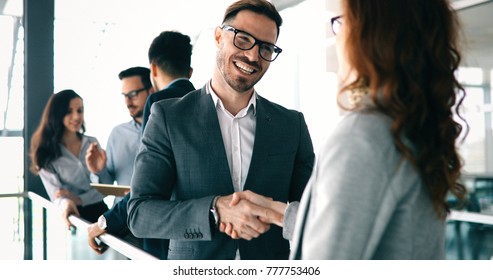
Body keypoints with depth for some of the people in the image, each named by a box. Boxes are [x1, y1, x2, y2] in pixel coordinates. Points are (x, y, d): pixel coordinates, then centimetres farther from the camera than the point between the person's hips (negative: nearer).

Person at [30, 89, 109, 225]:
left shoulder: (93, 143, 8)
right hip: (73, 216, -1)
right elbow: (56, 195, -6)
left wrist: (78, 199, -12)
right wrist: (66, 203, -30)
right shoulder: (46, 153, -1)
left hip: (99, 212, 2)